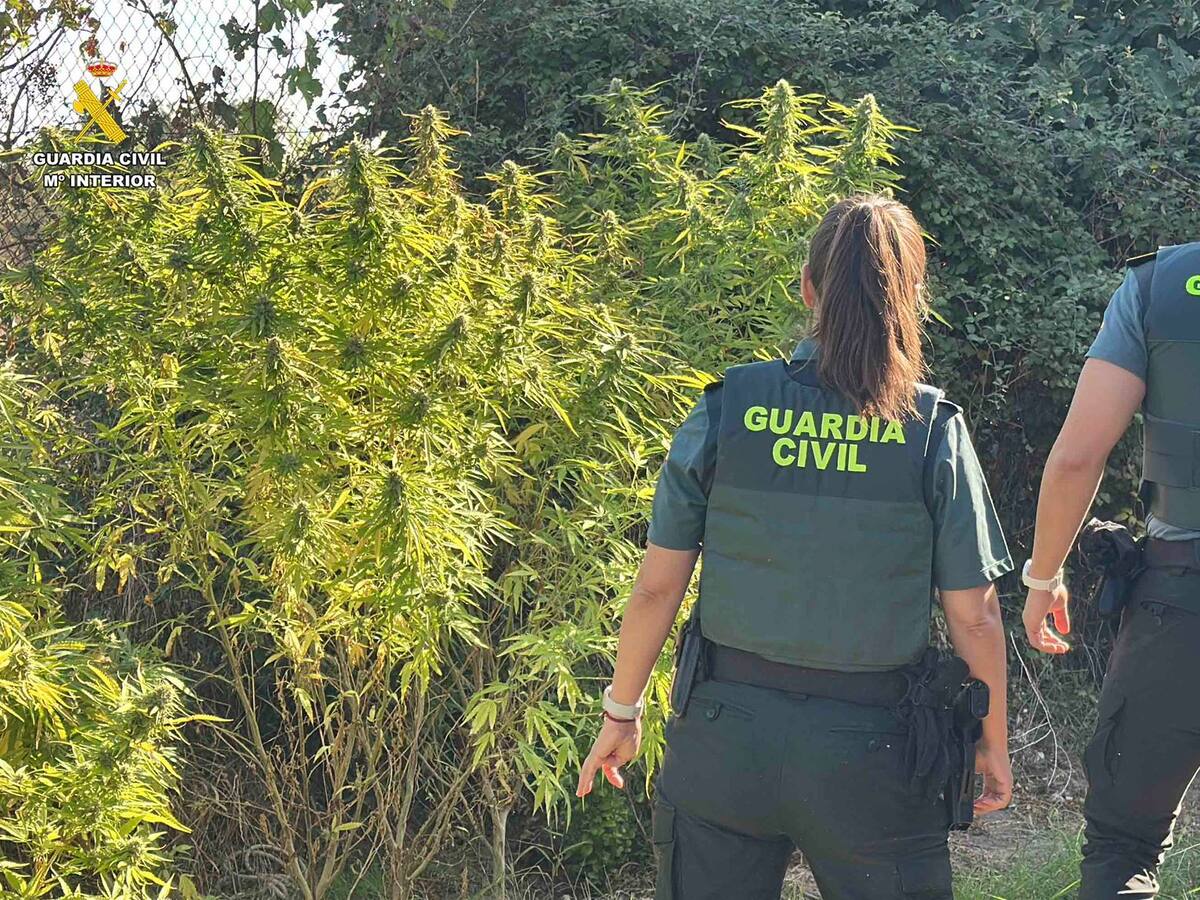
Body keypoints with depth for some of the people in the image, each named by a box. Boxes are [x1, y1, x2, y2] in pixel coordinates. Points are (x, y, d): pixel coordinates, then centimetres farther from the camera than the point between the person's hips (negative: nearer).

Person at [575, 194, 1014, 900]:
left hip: (724, 736, 1)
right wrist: (995, 740, 10)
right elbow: (975, 617, -5)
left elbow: (657, 586, -3)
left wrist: (621, 713, 11)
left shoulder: (726, 411, -7)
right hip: (871, 752, -1)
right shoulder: (934, 431, -9)